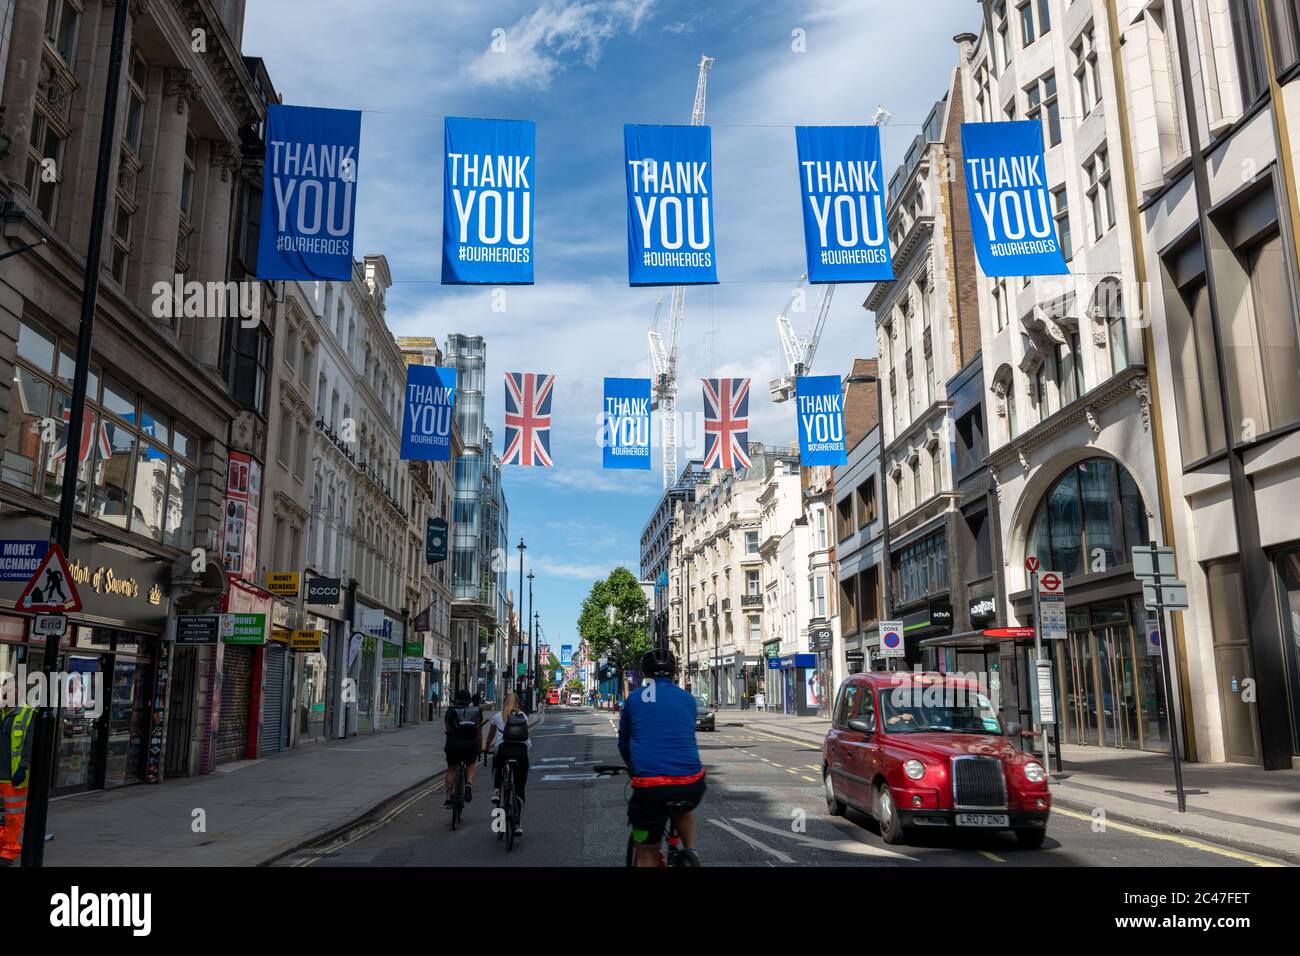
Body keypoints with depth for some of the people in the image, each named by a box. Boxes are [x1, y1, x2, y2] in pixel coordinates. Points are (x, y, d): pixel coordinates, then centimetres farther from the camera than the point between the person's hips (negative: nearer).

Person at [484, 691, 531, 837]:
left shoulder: (497, 716, 16)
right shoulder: (523, 717, 19)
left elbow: (491, 735, 28)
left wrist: (486, 747, 47)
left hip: (503, 749, -1)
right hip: (522, 751, 1)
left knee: (497, 766, 36)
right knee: (519, 790, 10)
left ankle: (496, 791, 12)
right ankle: (517, 824, 5)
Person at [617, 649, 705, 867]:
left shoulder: (634, 697, 11)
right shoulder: (687, 698, 15)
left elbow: (623, 742, 22)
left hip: (650, 786, -2)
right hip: (692, 783, 2)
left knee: (646, 854, 15)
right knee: (683, 807, 37)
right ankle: (691, 854, 19)